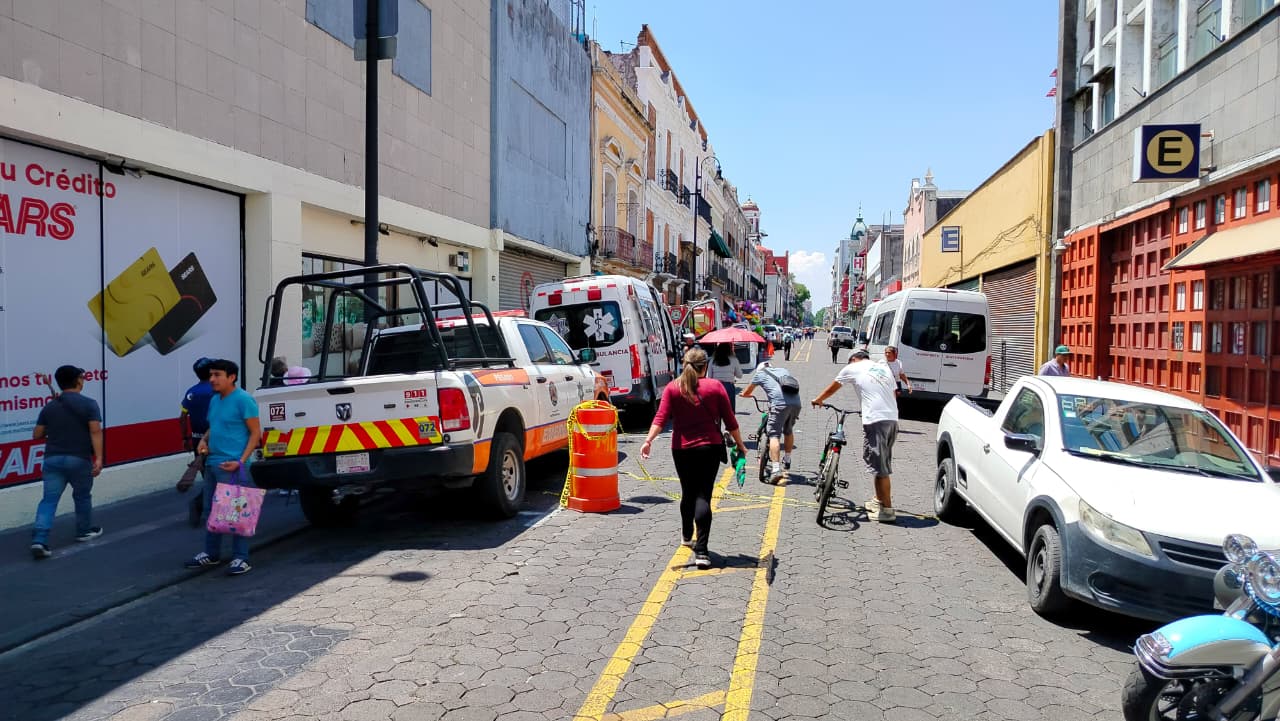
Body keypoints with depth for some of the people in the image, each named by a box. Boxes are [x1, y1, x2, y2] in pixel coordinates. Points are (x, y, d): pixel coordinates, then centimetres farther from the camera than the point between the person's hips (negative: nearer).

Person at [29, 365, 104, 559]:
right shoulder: (89, 404, -5)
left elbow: (36, 435, 13)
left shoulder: (49, 407, 9)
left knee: (49, 499, 2)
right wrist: (98, 458, -17)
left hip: (53, 458, 3)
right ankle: (84, 532, 31)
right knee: (82, 497, 16)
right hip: (79, 459, -3)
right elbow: (95, 432, -14)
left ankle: (39, 540, -11)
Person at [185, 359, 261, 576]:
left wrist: (241, 461, -21)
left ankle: (241, 558, 1)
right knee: (211, 510, 16)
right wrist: (204, 440, 5)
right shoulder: (214, 400, 15)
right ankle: (211, 554, 28)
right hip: (212, 463, 9)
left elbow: (256, 432, -13)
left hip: (232, 466, -9)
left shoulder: (243, 400, -11)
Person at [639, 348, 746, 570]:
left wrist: (649, 440, -14)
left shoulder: (672, 388, 2)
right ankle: (701, 551, -14)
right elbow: (729, 421, 2)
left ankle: (687, 536, 40)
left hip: (681, 449, 2)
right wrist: (740, 445, 13)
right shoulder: (715, 387, 0)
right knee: (703, 496, -5)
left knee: (688, 493, 21)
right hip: (709, 448, -2)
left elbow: (661, 417, -10)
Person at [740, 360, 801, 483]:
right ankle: (787, 461, 39)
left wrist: (744, 394, 53)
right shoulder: (784, 370, 32)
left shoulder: (760, 373, 21)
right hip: (796, 403, 5)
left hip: (780, 404, -5)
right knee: (788, 431, 26)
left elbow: (746, 393, 30)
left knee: (774, 435, -6)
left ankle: (776, 469, -19)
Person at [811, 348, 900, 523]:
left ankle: (887, 510, 1)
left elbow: (832, 388, 19)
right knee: (881, 464, 19)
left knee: (880, 468, -2)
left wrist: (818, 400, 36)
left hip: (875, 421, -6)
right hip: (892, 419, 6)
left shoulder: (853, 368, 7)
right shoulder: (884, 368, 21)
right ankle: (879, 500, 30)